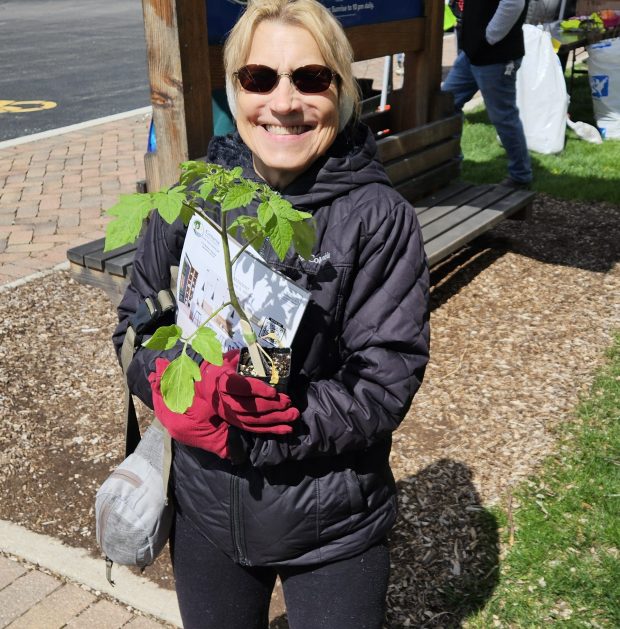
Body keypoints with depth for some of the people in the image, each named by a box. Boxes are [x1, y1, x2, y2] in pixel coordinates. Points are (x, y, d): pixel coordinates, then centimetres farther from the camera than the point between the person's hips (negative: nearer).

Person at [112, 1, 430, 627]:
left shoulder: (379, 219, -17)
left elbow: (387, 381, -17)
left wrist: (252, 424, -26)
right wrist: (189, 391, -21)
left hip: (332, 524, -3)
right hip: (204, 508, 3)